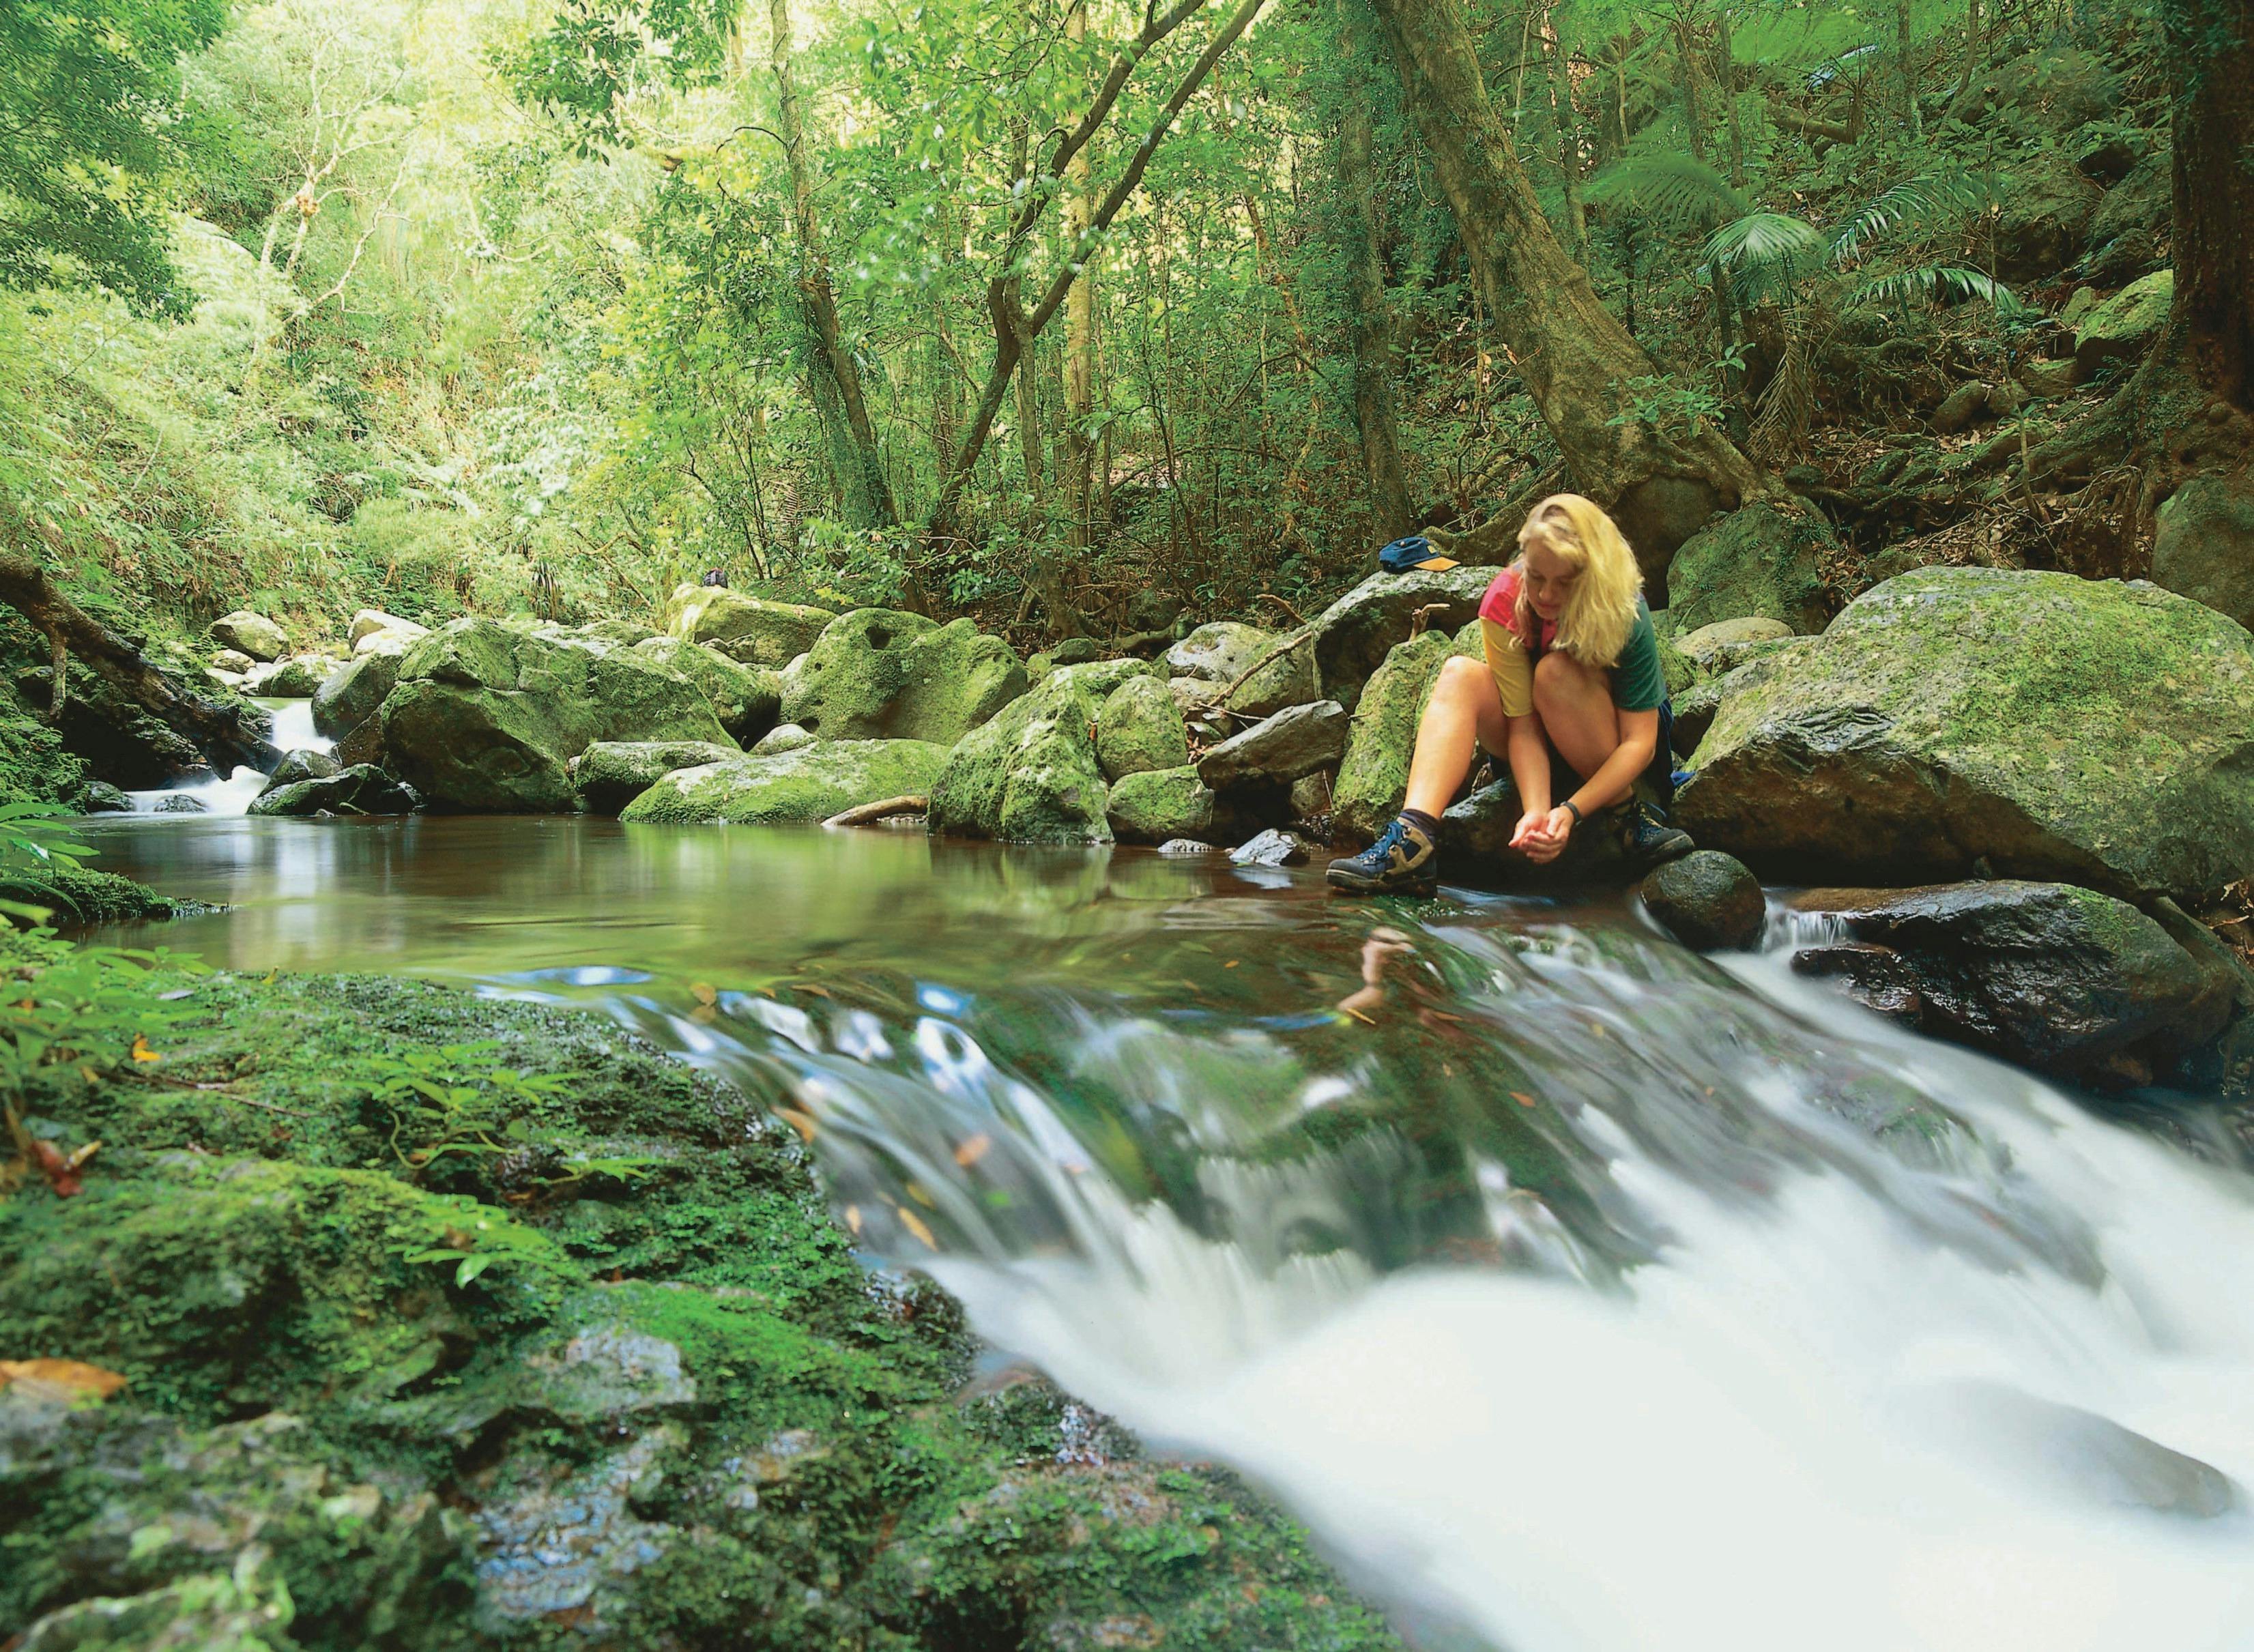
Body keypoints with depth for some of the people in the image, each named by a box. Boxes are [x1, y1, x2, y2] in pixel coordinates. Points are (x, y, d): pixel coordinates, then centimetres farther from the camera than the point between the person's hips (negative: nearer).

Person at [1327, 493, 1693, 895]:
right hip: (1543, 746, 3)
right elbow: (1524, 725, -22)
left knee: (1556, 670, -30)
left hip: (1616, 756, -3)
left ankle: (1632, 818, -17)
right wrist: (1537, 811, -38)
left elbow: (1640, 741, -24)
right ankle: (1411, 839, -42)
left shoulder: (1625, 612, -24)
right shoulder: (1504, 601, -19)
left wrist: (1571, 811, -36)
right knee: (1460, 675, -23)